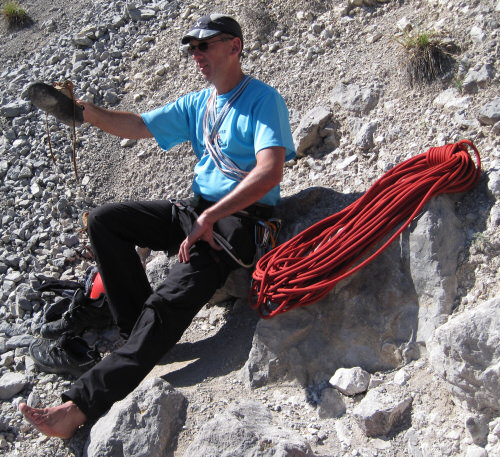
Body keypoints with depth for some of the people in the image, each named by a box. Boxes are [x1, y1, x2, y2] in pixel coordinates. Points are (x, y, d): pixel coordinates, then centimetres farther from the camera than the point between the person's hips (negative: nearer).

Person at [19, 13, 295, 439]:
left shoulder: (262, 99, -8)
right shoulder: (196, 104, 17)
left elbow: (270, 172, -22)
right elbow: (136, 125, 8)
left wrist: (209, 219, -27)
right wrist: (82, 109, -10)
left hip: (239, 218, -8)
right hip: (196, 211, 9)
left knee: (169, 302, -26)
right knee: (104, 219, -3)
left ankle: (82, 404, -28)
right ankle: (148, 331, -6)